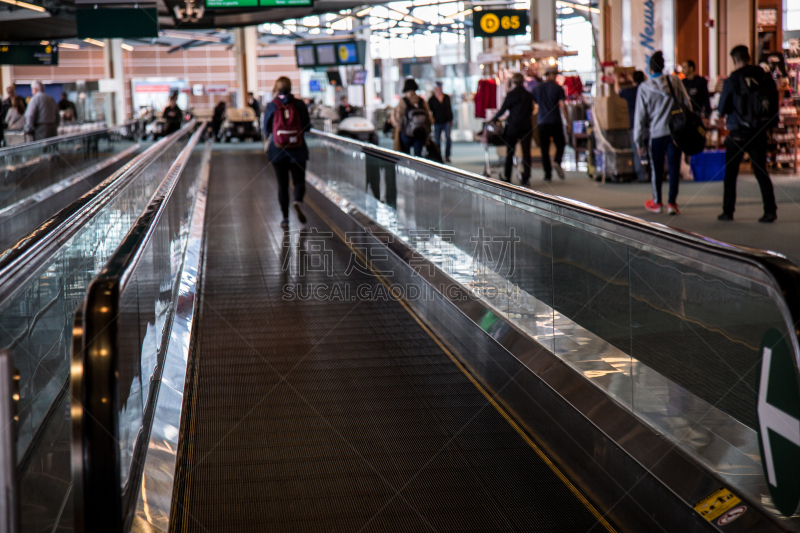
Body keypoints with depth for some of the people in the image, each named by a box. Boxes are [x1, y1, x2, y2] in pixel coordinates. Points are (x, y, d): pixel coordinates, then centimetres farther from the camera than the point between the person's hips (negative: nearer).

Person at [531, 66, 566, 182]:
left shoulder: (536, 88, 7)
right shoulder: (557, 88, -3)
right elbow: (563, 105, -7)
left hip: (542, 122, 2)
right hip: (555, 121, -2)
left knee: (544, 149, 4)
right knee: (560, 144, 11)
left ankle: (547, 174, 1)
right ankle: (557, 161, -17)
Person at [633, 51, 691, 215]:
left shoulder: (644, 88, -5)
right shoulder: (675, 81, -2)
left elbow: (640, 116, -2)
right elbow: (687, 104, 3)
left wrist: (640, 142, 5)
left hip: (656, 133, -1)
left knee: (656, 168, 13)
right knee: (674, 167, 5)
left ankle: (657, 202, 23)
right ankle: (672, 202, 1)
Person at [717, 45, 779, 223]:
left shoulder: (732, 80, -10)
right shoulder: (766, 77, 0)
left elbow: (722, 110, -5)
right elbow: (775, 104, 4)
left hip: (738, 133, -3)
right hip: (760, 133, 3)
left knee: (730, 173, 8)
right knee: (761, 171, 10)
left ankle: (728, 211, 8)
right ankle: (770, 210, 1)